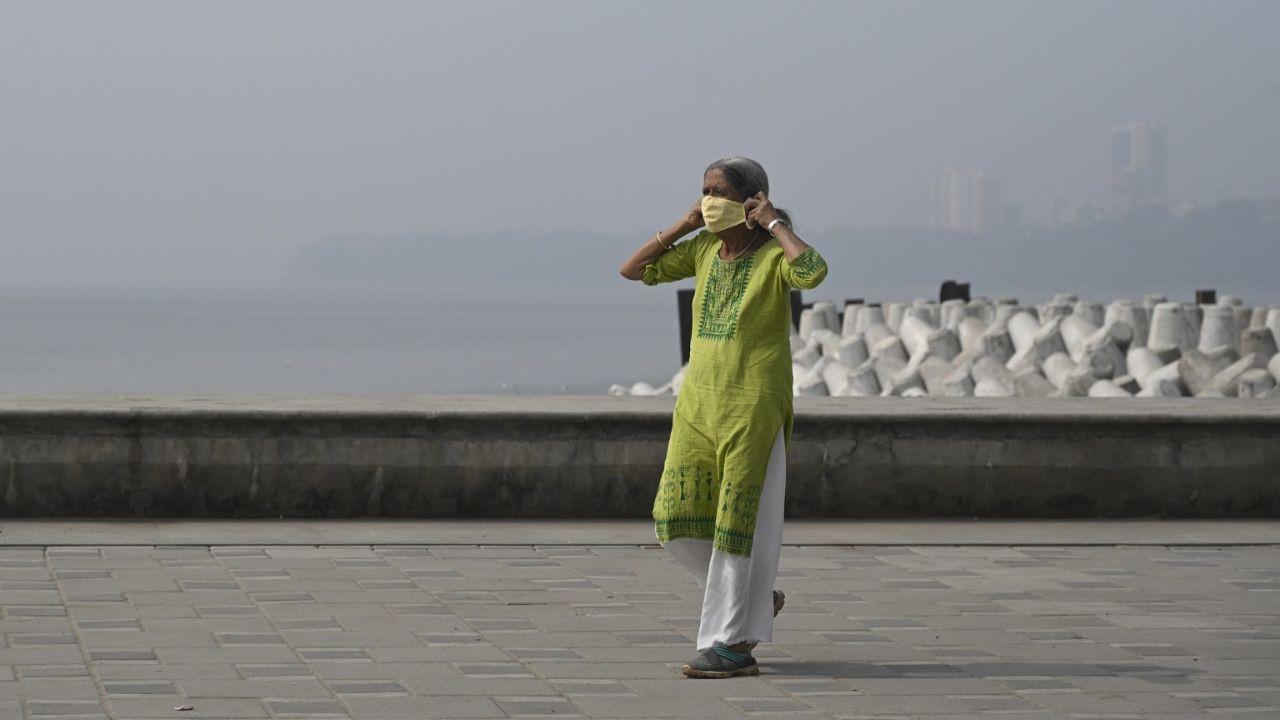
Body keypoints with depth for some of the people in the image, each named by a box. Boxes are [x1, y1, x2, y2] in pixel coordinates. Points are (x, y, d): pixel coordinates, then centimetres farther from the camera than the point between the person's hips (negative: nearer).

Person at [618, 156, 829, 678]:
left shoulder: (775, 254, -9)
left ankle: (731, 645, 0)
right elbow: (632, 270, 11)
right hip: (698, 401, 6)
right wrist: (684, 225, 4)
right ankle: (755, 600, 22)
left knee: (738, 521, -5)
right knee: (677, 520, 1)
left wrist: (774, 222, -18)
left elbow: (813, 272, -31)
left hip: (754, 405, -6)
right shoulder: (704, 249, 9)